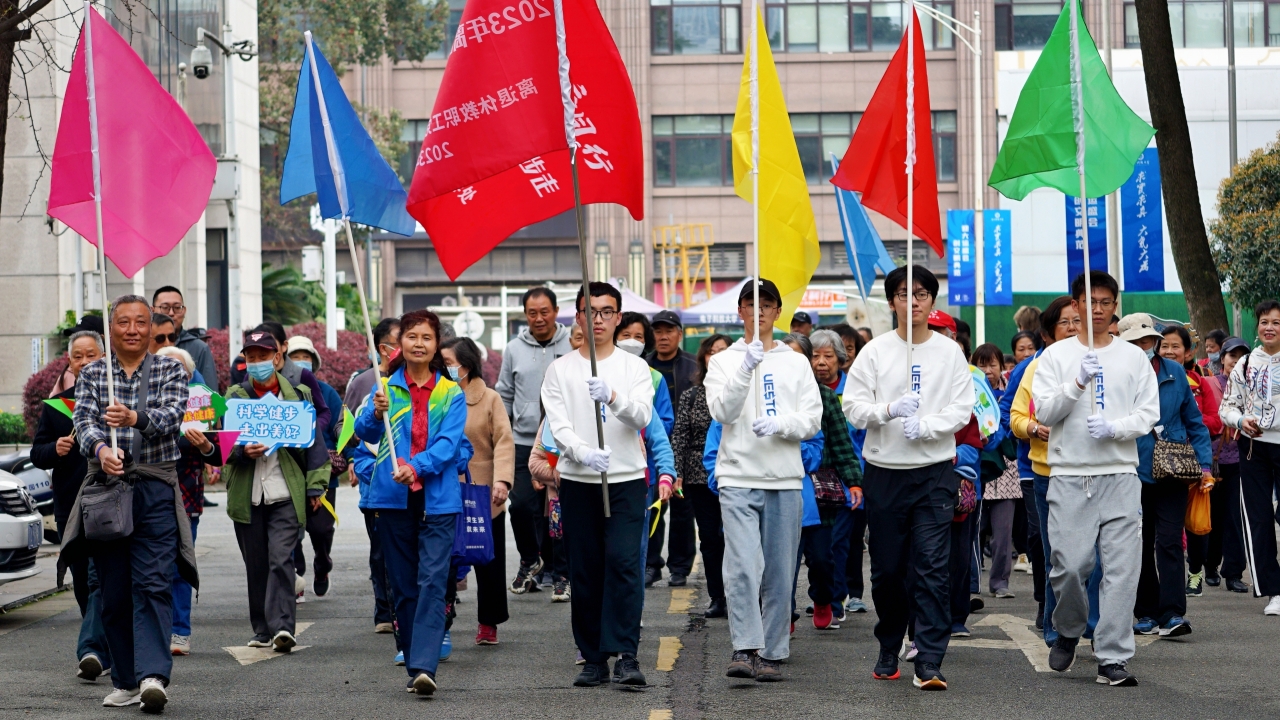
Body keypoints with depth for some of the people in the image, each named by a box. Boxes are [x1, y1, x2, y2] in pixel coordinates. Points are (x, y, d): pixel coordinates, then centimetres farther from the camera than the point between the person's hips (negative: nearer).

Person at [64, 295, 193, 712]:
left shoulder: (171, 371, 6)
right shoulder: (92, 374, 10)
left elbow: (171, 415, -11)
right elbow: (84, 420, -6)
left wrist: (135, 418, -33)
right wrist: (101, 450, -28)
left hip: (156, 489, -2)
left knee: (153, 583, -13)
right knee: (113, 591, 4)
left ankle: (153, 675, -22)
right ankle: (126, 682, 12)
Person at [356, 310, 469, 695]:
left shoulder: (451, 393, 5)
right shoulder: (386, 387, 7)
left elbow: (450, 442, -7)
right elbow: (364, 432, -6)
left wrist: (417, 467, -23)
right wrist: (375, 414, -28)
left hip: (438, 500, -2)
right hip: (393, 499, 2)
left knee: (433, 581, -13)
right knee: (403, 586, 7)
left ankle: (425, 666, -21)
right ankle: (415, 665, 16)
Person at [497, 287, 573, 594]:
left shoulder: (573, 346, 1)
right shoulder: (514, 350, 8)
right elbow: (504, 396, 16)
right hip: (525, 443, 2)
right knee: (521, 505, -7)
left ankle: (559, 571, 13)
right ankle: (531, 560, 15)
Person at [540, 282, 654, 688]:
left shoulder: (634, 367, 4)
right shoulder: (560, 370, 6)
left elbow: (642, 416, -11)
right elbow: (558, 427, -4)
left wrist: (612, 396, -31)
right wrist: (584, 453, -23)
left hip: (627, 480, -2)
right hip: (577, 482, 2)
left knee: (624, 562, -14)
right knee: (584, 573, 5)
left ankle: (626, 655, -15)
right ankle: (593, 659, 12)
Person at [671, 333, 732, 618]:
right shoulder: (691, 396, 7)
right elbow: (679, 437, 4)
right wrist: (677, 473, -5)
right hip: (700, 476, 3)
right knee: (709, 537, 5)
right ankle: (717, 599, 12)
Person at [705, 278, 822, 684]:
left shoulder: (796, 363, 11)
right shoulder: (723, 361, 7)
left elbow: (812, 420, 4)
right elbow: (721, 411, -9)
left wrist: (779, 423, -15)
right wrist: (746, 367, -21)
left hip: (785, 481, 2)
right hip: (738, 478, -2)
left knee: (779, 572, 4)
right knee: (742, 566, -15)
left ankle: (772, 654, 11)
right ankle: (744, 650, -18)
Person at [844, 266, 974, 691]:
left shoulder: (950, 353, 5)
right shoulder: (875, 352, 4)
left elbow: (962, 409, 0)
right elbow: (852, 408, -1)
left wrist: (926, 425, -17)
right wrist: (889, 410, -19)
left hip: (935, 472, -1)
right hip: (883, 471, 1)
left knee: (933, 568, -10)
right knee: (887, 568, 8)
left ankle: (929, 664, -12)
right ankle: (889, 652, 26)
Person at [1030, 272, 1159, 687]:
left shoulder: (1134, 357, 10)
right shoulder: (1056, 356, 6)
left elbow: (1148, 414, 6)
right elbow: (1044, 412, -2)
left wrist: (1113, 427, -12)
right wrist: (1078, 382, -16)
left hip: (1121, 474, 1)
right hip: (1069, 476, -1)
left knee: (1122, 568, -5)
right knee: (1069, 565, -6)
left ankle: (1112, 659, -2)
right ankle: (1068, 632, 23)